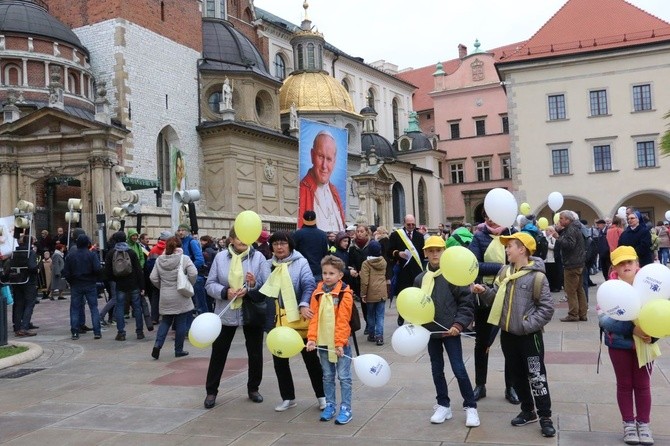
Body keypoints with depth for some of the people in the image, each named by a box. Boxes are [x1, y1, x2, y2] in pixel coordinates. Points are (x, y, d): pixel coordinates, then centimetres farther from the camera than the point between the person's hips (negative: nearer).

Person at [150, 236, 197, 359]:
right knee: (181, 323, 8)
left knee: (165, 321, 18)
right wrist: (189, 285, -2)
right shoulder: (184, 259, -10)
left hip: (165, 298, 4)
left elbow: (153, 278, 1)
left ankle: (157, 345, 2)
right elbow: (193, 274, -19)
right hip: (181, 298, -4)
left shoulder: (159, 260, 1)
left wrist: (162, 287, 16)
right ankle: (179, 350, 15)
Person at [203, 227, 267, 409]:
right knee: (218, 352, 8)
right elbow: (210, 284, -3)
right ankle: (211, 391, 21)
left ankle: (253, 389, 29)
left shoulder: (258, 257, -6)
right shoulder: (220, 257, -2)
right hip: (226, 312, 1)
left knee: (255, 353, 11)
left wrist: (253, 285, -28)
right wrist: (225, 292, -20)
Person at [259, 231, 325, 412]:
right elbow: (263, 291, 11)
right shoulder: (267, 266, 7)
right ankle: (288, 397, 28)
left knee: (311, 358, 7)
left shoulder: (300, 262, -5)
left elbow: (309, 285, -16)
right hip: (277, 321, 4)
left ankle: (321, 395, 21)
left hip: (299, 319, -4)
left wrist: (304, 305, -31)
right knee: (279, 361, 12)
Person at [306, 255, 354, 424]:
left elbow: (343, 321, -14)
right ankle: (330, 406, 26)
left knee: (344, 377, 3)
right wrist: (312, 338, -9)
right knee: (327, 377, 15)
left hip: (340, 342, -4)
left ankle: (346, 409, 11)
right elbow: (314, 317, 1)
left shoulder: (345, 294, -10)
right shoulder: (317, 293, 4)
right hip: (323, 342, 5)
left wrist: (340, 342, -18)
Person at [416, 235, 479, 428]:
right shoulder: (420, 279, 3)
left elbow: (467, 303, -9)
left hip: (450, 331, -4)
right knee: (437, 369, 13)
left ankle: (470, 407, 13)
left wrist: (458, 324, -17)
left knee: (458, 369, -2)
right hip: (430, 331, 5)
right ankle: (443, 405, 27)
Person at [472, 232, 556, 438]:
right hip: (507, 334, 6)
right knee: (517, 375, 16)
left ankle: (545, 417, 12)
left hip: (529, 336, -6)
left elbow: (547, 307, -13)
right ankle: (528, 411, 31)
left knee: (536, 377, 1)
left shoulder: (537, 276, -14)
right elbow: (496, 298, 9)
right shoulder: (504, 272, 5)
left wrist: (529, 324, -19)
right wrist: (484, 291, -9)